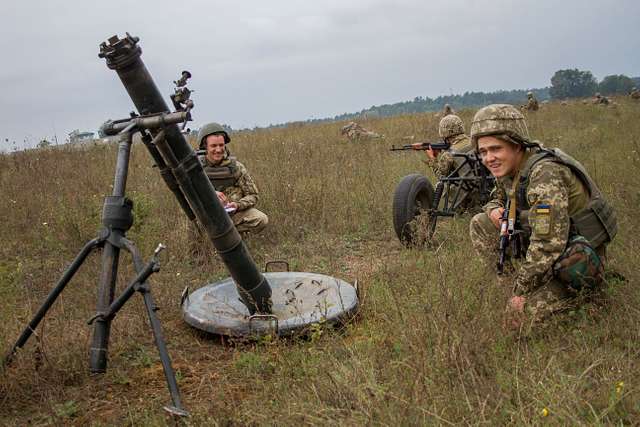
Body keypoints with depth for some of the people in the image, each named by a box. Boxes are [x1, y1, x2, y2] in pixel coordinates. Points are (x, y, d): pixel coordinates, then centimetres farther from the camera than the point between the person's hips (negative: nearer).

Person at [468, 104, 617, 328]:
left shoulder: (546, 173, -28)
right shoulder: (509, 169, -1)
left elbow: (548, 244, -32)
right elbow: (499, 198, 21)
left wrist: (521, 290, -24)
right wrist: (494, 210, -5)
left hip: (579, 263, -8)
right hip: (546, 251, 8)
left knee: (519, 315, -19)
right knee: (479, 224, 0)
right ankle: (513, 282, 1)